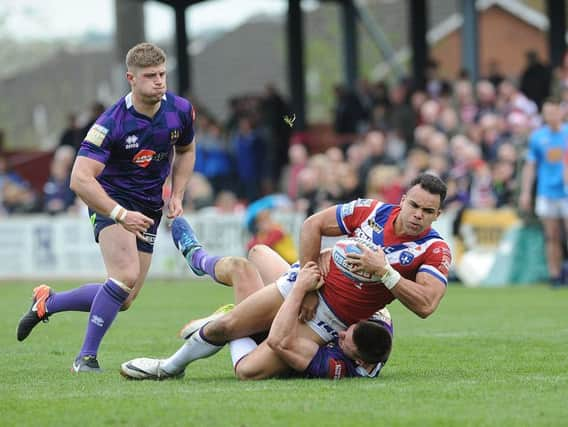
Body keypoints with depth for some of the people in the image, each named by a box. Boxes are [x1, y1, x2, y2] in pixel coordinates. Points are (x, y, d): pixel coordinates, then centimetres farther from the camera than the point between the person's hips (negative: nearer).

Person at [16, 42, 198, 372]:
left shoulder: (181, 110, -8)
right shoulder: (111, 123, -24)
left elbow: (186, 150, 15)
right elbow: (80, 179, -29)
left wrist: (177, 196, 1)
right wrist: (119, 214, -39)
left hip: (149, 209, 6)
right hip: (111, 200, -6)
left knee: (124, 300, 4)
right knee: (126, 275, -29)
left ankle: (48, 302, 26)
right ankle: (87, 357, -16)